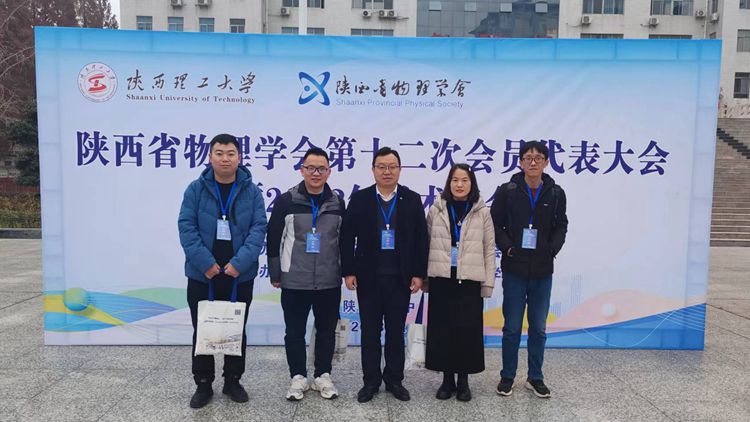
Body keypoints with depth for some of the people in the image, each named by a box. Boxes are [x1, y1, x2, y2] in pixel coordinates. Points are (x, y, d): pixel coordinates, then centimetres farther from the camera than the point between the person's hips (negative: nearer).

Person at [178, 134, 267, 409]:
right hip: (202, 275, 0)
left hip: (240, 276, 1)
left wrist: (240, 262, -18)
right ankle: (203, 384, 25)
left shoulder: (251, 191, 0)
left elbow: (258, 228, -6)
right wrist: (205, 262, -17)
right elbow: (186, 226, -7)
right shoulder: (196, 189, -2)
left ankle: (233, 381, 29)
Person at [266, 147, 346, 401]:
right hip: (294, 281, -2)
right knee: (295, 332, 8)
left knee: (327, 331, 11)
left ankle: (323, 376, 26)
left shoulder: (337, 203, 4)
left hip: (329, 282, 2)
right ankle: (298, 377, 24)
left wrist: (345, 271, 10)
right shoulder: (287, 201, -3)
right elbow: (274, 238, 0)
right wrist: (275, 274, -1)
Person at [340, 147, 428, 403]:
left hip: (400, 277, 0)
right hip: (368, 276, 0)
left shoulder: (412, 199, 2)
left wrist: (419, 273, -3)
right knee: (370, 331, 8)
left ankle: (394, 380, 24)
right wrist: (348, 271, -5)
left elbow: (421, 239, 2)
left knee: (396, 330, 10)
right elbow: (347, 237, 0)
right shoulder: (359, 199, 1)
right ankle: (371, 381, 21)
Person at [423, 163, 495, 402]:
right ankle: (447, 379, 19)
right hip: (441, 279, 1)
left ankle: (463, 380, 19)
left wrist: (488, 282, -1)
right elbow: (426, 245, 6)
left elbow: (489, 249, 3)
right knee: (442, 329, 5)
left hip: (470, 281, -1)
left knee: (467, 330, 3)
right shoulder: (436, 210, 4)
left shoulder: (482, 212, 2)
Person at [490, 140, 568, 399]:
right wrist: (508, 248, -13)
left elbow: (561, 227, 8)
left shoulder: (556, 193, 2)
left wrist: (552, 250, -7)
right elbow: (495, 224, -1)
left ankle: (535, 377, 26)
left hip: (542, 271, 2)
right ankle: (507, 377, 21)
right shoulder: (507, 191, -4)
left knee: (539, 328, 11)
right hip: (514, 269, -2)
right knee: (512, 327, 7)